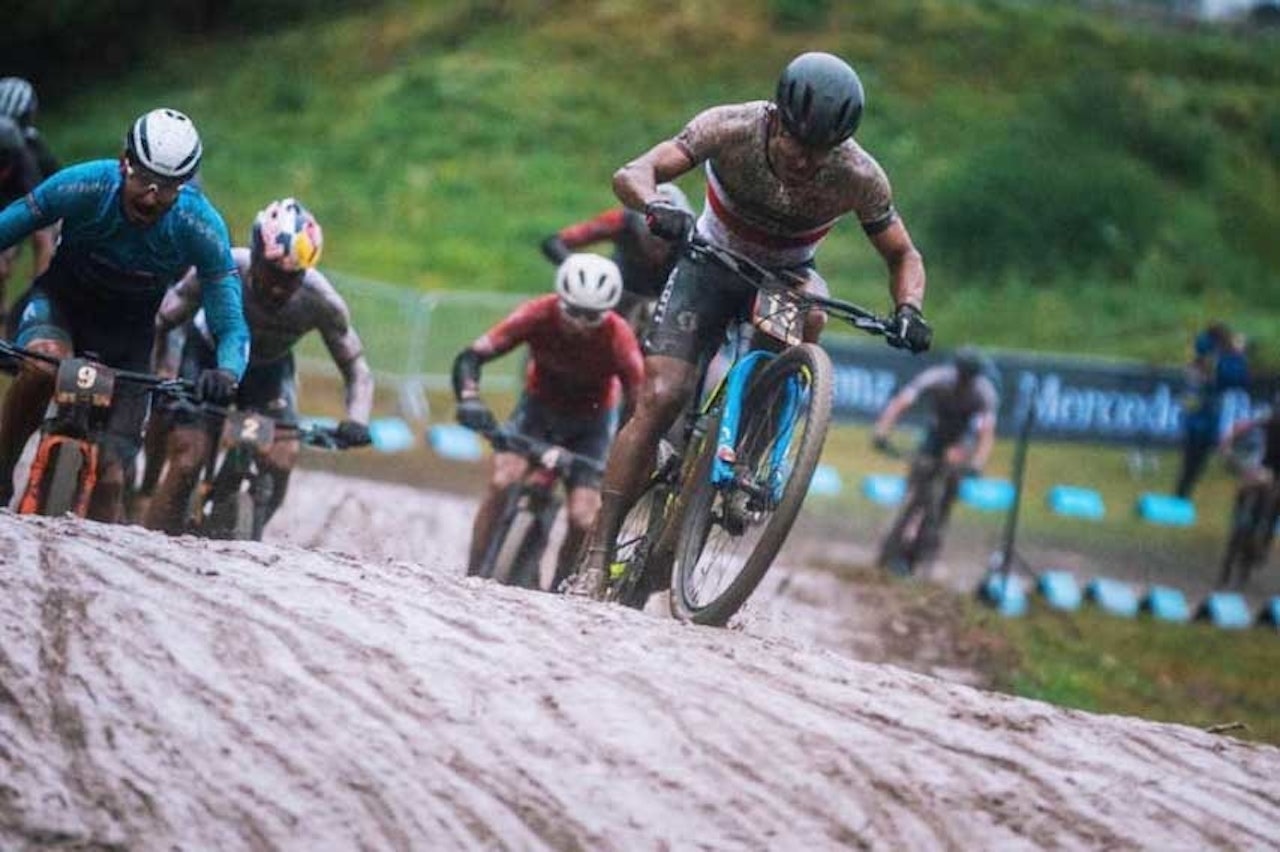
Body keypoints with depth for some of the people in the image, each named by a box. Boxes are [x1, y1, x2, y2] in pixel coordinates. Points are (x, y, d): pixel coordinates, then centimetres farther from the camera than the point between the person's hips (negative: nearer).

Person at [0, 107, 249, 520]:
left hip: (127, 332, 1)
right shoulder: (84, 187, -28)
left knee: (110, 478, -9)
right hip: (61, 302, -1)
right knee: (44, 362, -36)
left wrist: (227, 371, -46)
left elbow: (231, 327, -23)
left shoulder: (202, 229, -26)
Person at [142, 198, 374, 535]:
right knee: (187, 458, -19)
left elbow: (357, 370, -19)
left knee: (281, 457, -19)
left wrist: (356, 420, -36)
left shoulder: (320, 300, -29)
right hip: (208, 356, -2)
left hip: (269, 367, 2)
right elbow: (162, 322, -24)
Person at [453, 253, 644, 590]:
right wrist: (469, 400, -47)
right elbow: (471, 357, -29)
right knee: (502, 481, -24)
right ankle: (472, 577, -14)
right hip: (540, 406, 1)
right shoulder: (539, 315, -29)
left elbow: (637, 400, -29)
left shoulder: (618, 337, -32)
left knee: (582, 518, -16)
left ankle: (557, 589, 8)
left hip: (590, 421, -1)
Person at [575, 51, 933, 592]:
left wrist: (908, 310, -31)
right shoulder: (731, 129, -29)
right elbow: (631, 175, -34)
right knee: (660, 399, -17)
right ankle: (598, 557, -13)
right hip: (712, 264, -1)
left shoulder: (858, 177, -25)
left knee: (808, 316, -36)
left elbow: (903, 256, -10)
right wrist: (656, 207, -57)